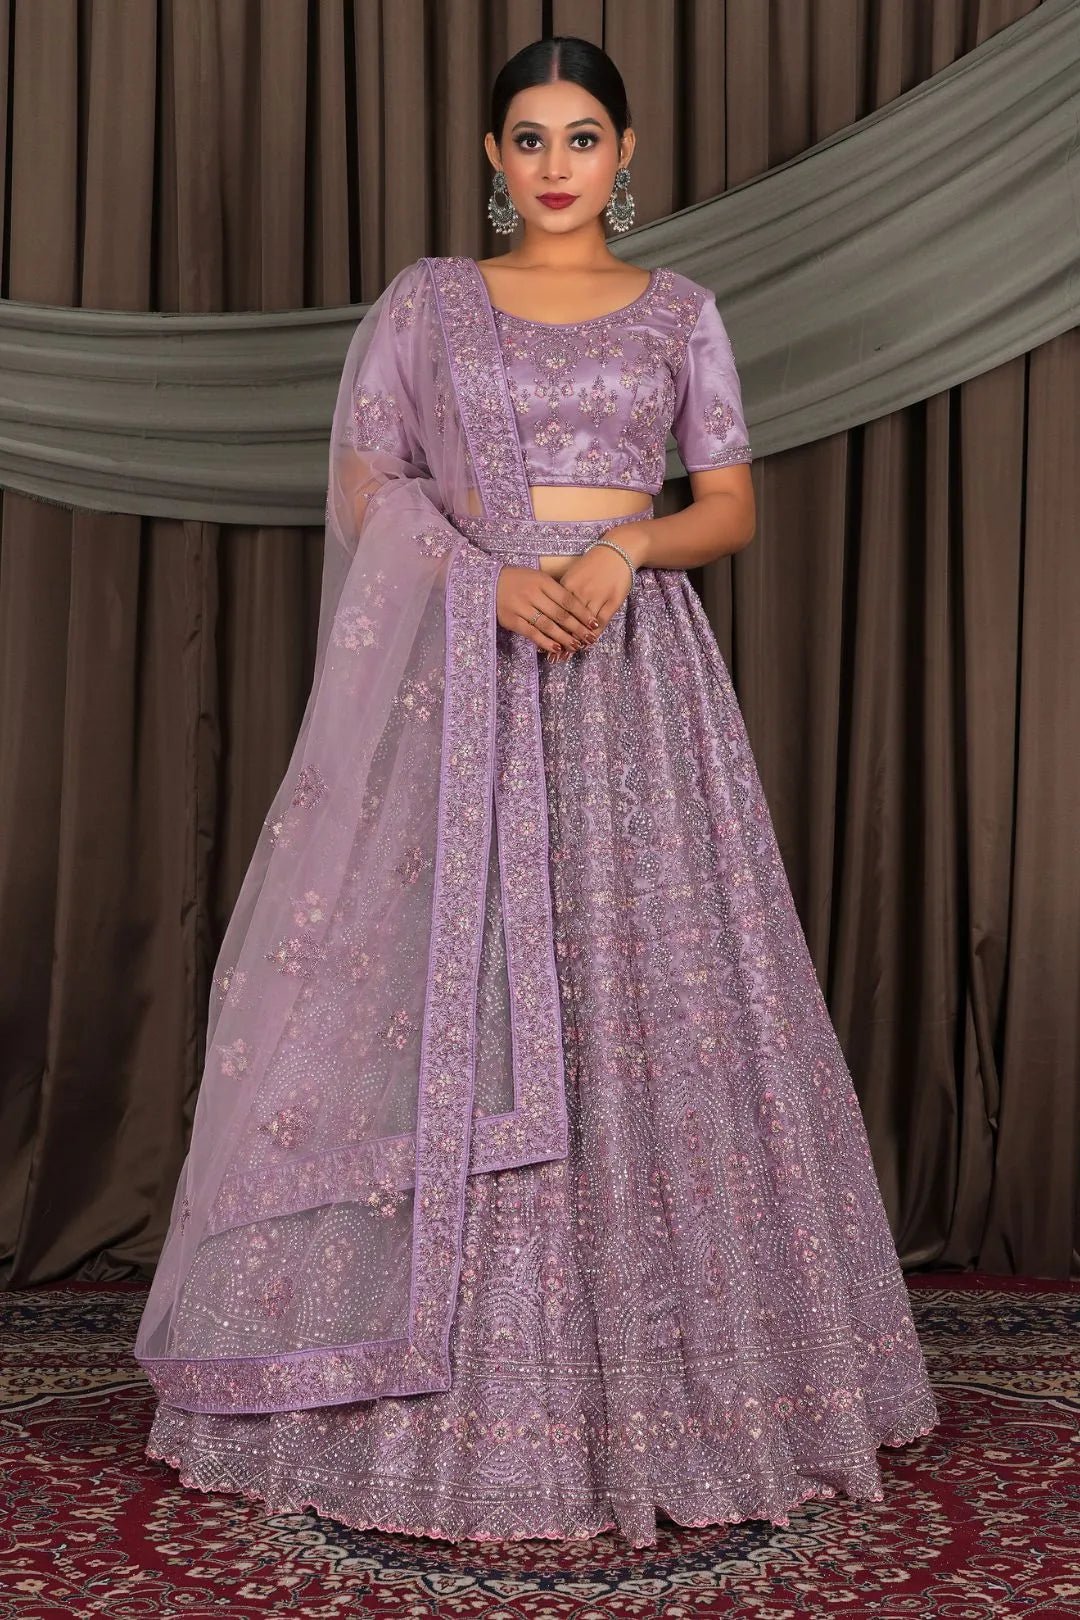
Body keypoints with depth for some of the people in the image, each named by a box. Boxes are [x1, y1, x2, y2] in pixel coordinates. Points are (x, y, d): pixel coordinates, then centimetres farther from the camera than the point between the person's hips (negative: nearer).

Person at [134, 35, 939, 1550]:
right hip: (465, 675, 0)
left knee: (649, 995, -2)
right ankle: (447, 1379, 8)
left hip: (636, 674, 1)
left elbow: (733, 505, 6)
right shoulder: (429, 300, 10)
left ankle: (651, 1362, 12)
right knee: (447, 986, -4)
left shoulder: (679, 310, 11)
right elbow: (366, 486, 4)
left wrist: (627, 547, -14)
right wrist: (490, 576, -12)